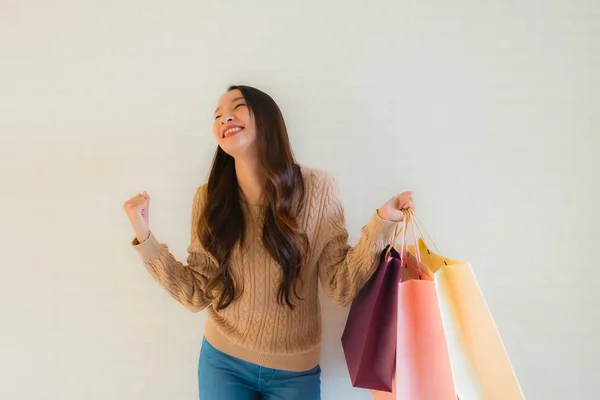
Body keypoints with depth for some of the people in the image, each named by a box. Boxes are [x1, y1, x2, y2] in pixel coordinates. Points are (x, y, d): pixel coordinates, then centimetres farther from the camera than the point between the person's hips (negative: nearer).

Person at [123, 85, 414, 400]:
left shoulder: (316, 188, -13)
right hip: (222, 362, 1)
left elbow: (341, 289, -12)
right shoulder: (209, 197, -7)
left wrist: (381, 224, -23)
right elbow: (196, 295, -5)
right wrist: (145, 238, -12)